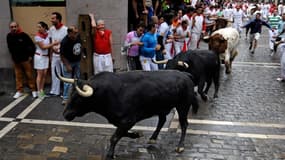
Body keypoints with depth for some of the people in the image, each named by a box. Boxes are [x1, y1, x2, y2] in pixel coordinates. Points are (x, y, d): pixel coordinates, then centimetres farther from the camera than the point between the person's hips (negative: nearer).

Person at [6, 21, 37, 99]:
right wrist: (13, 56, 14)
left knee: (30, 75, 3)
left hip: (26, 59, -4)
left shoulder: (23, 35, -14)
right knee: (18, 76, 11)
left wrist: (31, 55, -8)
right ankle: (19, 91, 22)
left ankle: (33, 90, 14)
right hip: (16, 60, 4)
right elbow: (10, 47, 13)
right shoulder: (9, 36, -1)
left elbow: (32, 45, -10)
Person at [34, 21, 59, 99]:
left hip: (46, 56, 5)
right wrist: (53, 44, -16)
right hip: (39, 56, -5)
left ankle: (42, 91, 15)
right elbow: (43, 47, -15)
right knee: (40, 74, -2)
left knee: (44, 74, 6)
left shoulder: (48, 34, 1)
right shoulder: (37, 36, -13)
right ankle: (39, 91, 5)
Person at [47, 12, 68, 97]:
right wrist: (51, 53, 12)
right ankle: (55, 91, 24)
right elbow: (51, 42, 13)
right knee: (54, 74, 12)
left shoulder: (65, 29, -16)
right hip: (54, 55, 6)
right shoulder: (51, 29, 4)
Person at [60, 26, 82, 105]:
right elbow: (62, 56, -18)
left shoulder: (78, 37, -12)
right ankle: (65, 98, 3)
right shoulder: (65, 42, -27)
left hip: (77, 61, 6)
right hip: (68, 62, -6)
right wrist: (67, 66, -18)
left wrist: (81, 57, 11)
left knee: (76, 79, 13)